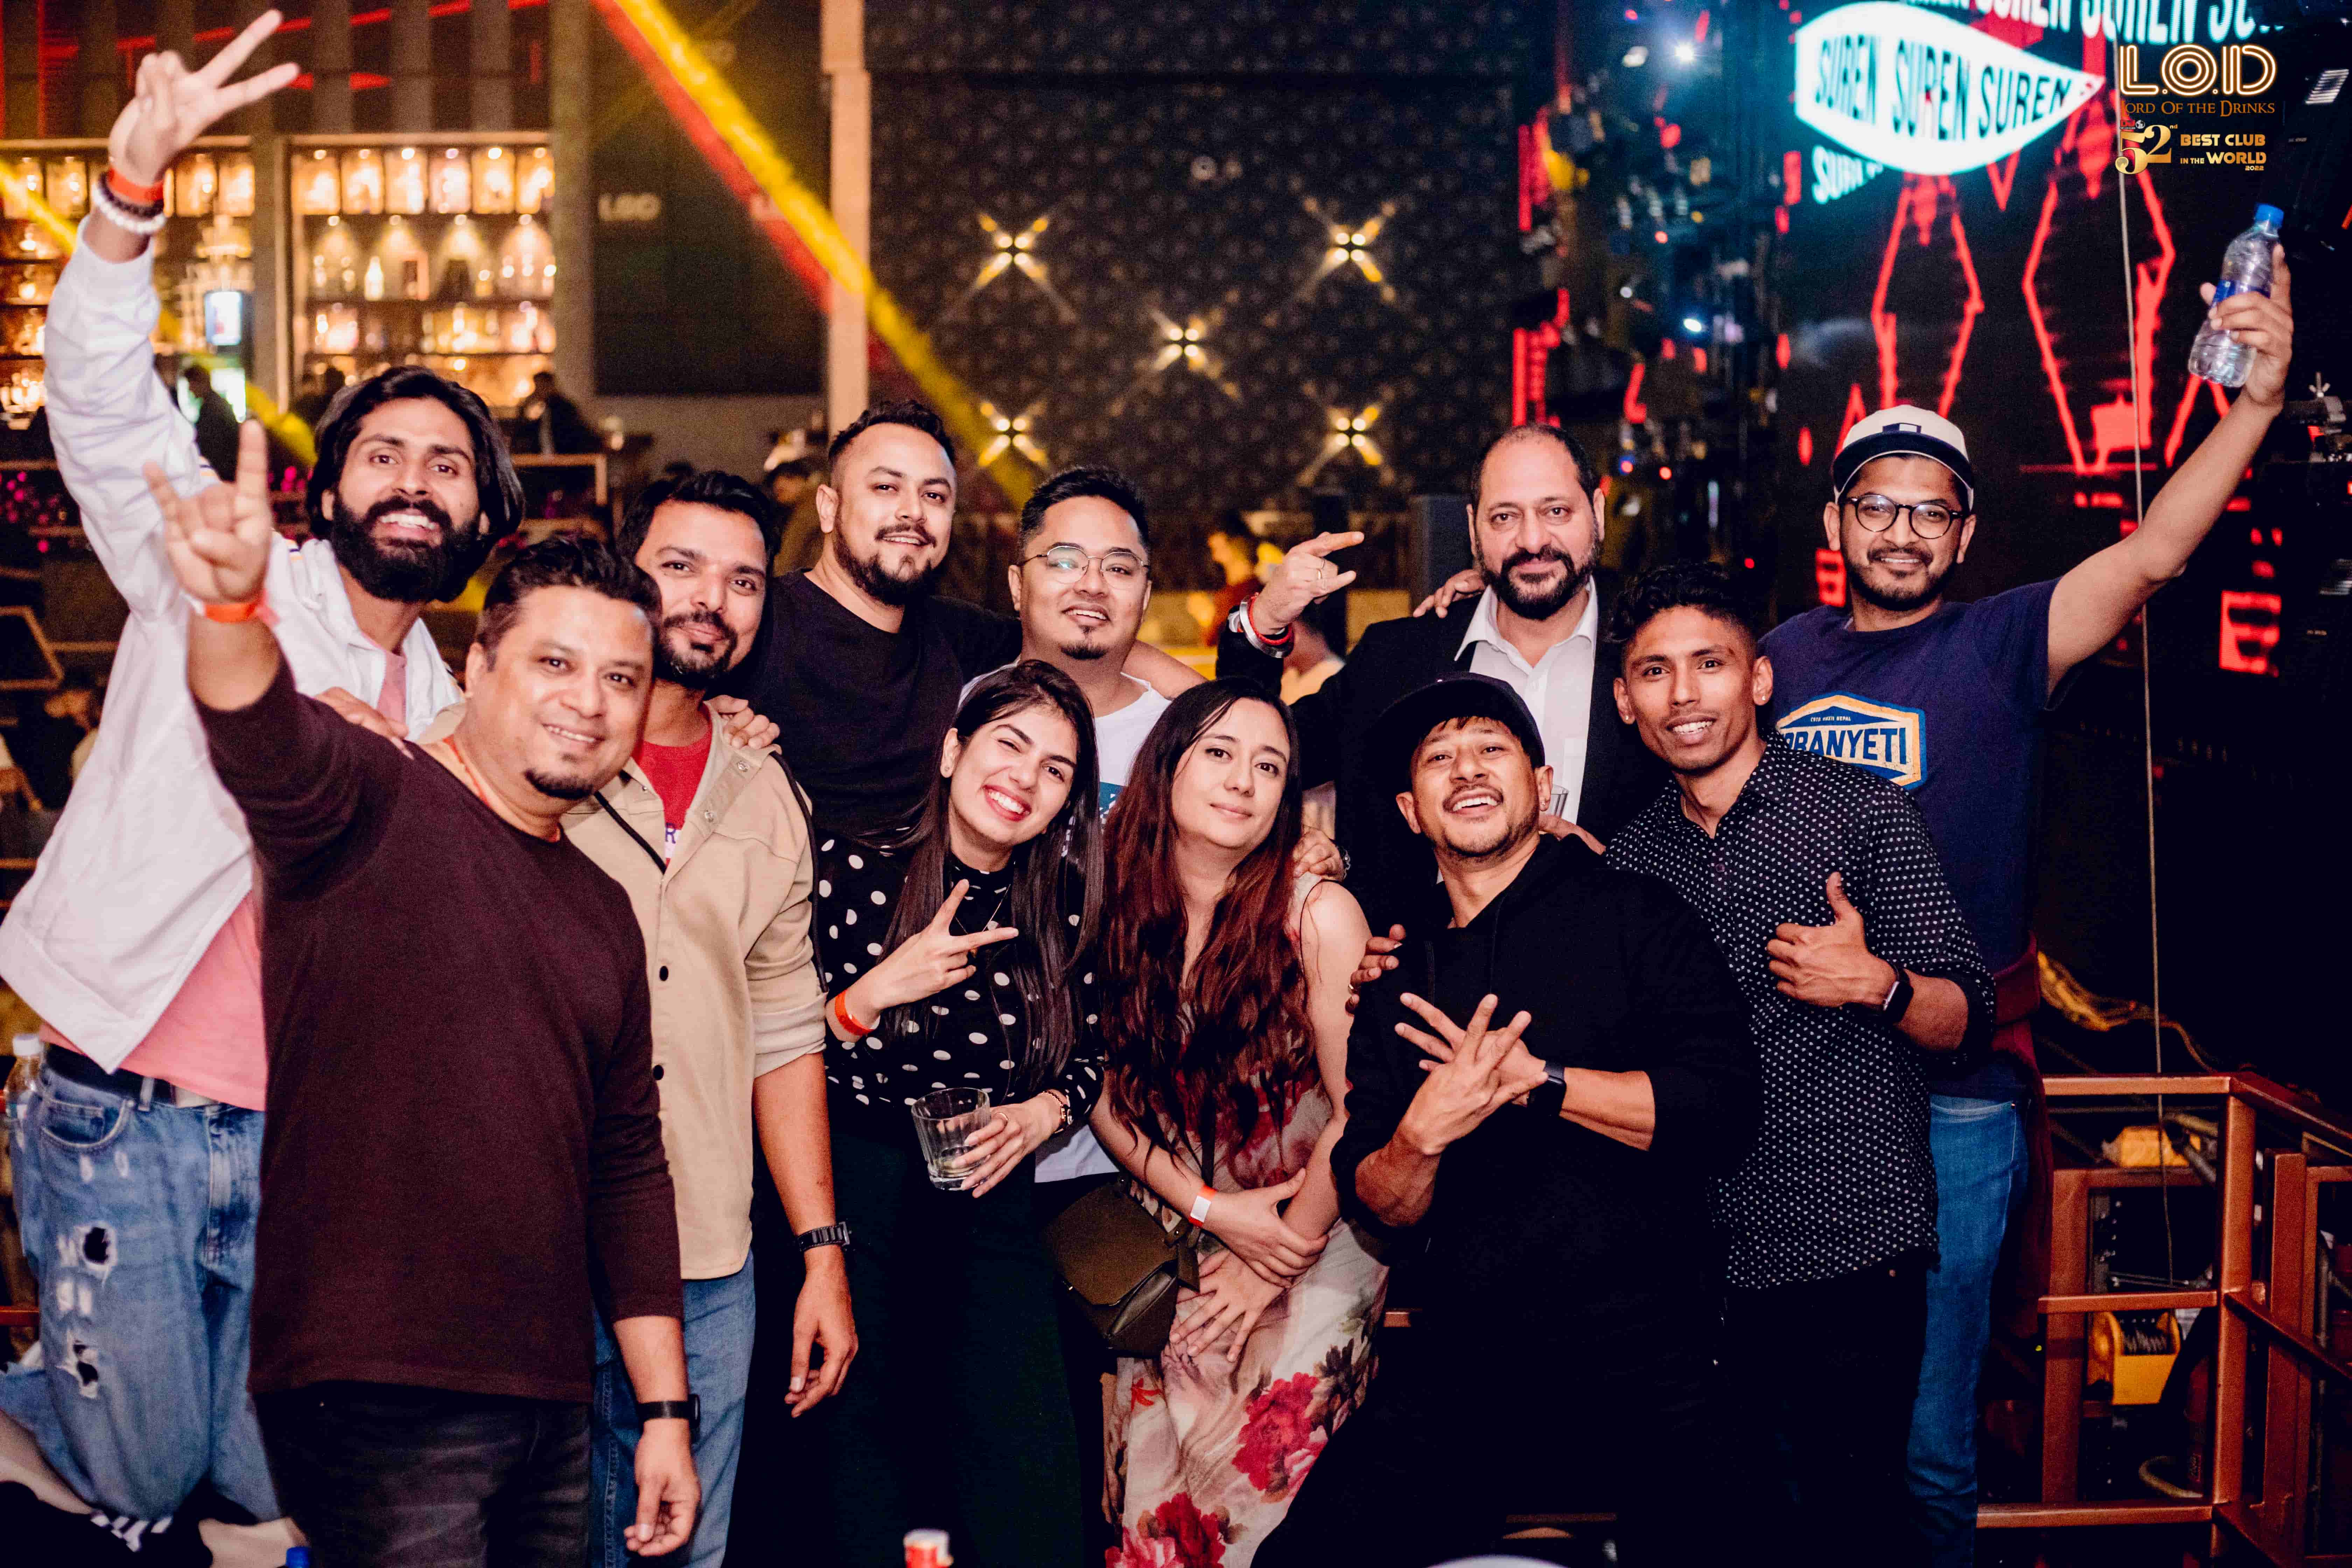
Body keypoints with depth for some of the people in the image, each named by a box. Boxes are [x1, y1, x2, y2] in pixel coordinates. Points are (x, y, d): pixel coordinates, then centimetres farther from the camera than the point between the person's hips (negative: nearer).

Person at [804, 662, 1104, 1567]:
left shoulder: (1062, 909, 1)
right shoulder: (851, 869, -8)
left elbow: (1089, 1056, 13)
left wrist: (1044, 1112, -6)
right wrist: (878, 991, -20)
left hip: (990, 1208, 2)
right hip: (850, 1195, -2)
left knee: (1030, 1487, -7)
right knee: (867, 1481, 1)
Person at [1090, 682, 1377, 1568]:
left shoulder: (1319, 914, -14)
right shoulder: (1115, 907, -5)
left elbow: (1359, 1113, -11)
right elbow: (1108, 1093, 2)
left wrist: (1274, 1268, -7)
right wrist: (1214, 1210, -8)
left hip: (1313, 1239, -2)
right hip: (1175, 1242, 3)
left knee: (1258, 1476, -10)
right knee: (1151, 1483, -3)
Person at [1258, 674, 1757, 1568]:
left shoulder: (1631, 915, 0)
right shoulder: (1399, 983, 13)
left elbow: (1727, 1108, -13)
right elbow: (1376, 1209, 8)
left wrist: (1535, 1078, -14)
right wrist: (1422, 1134, -13)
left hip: (1650, 1355, -3)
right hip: (1473, 1359, 4)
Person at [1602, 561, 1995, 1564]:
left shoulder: (1867, 815, -4)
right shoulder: (1629, 859, 9)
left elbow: (1966, 1020, -4)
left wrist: (1875, 983, -24)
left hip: (1851, 1256, -4)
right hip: (1699, 1263, 4)